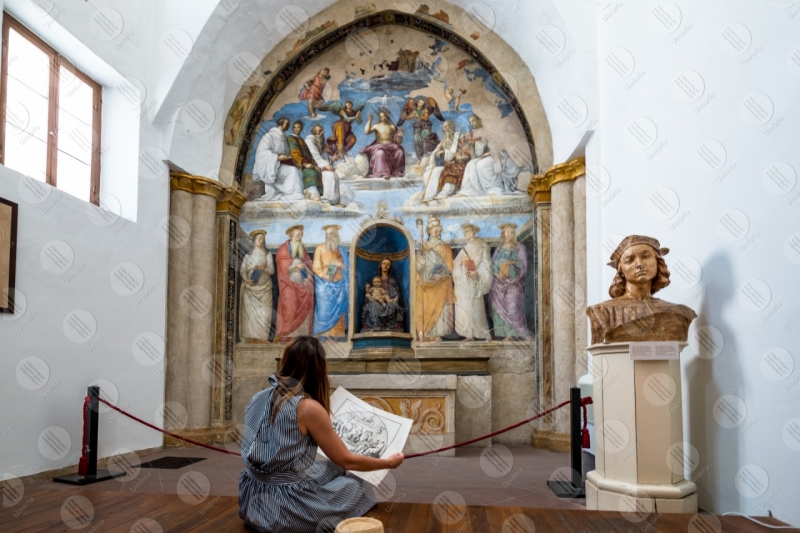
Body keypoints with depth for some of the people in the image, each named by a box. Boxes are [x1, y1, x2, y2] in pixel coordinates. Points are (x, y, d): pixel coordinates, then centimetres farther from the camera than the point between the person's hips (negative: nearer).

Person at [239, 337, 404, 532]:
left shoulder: (258, 399, 4)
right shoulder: (308, 407, -16)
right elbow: (347, 461, -7)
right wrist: (389, 462, 9)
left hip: (251, 500, 7)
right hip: (282, 507, -7)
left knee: (331, 470, 23)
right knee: (353, 487, 16)